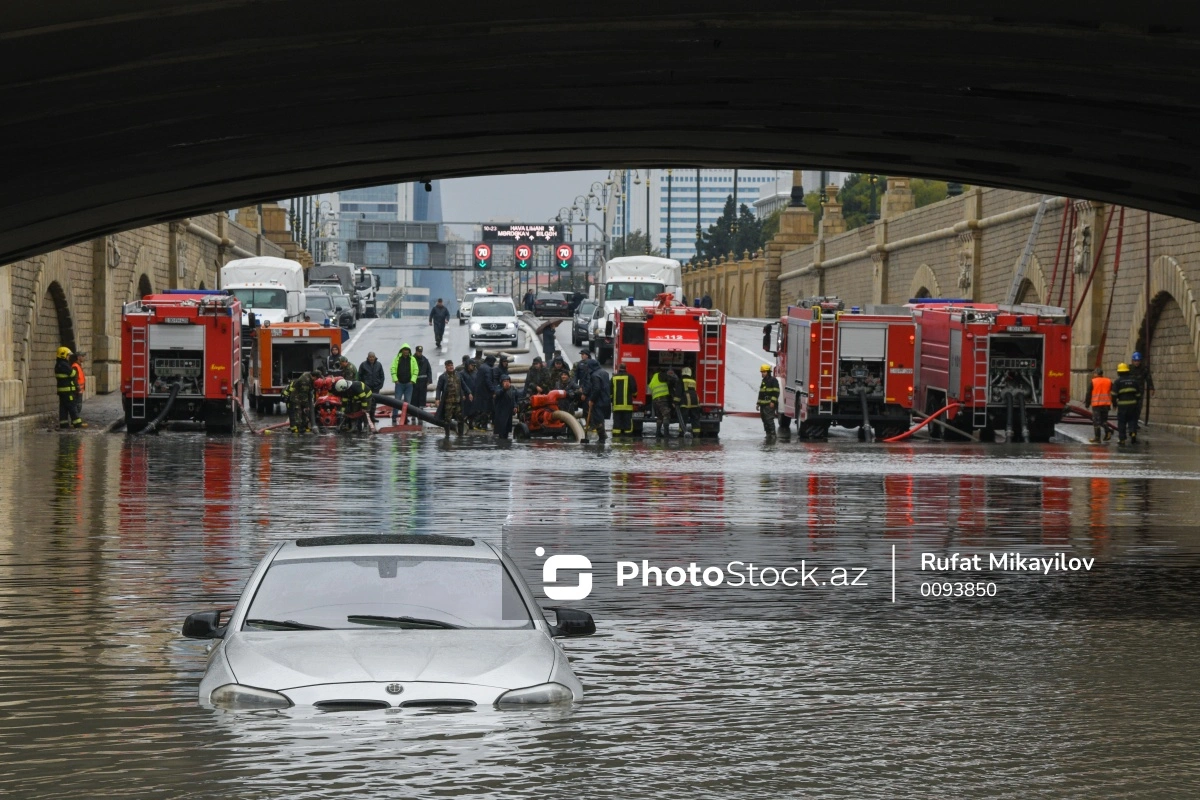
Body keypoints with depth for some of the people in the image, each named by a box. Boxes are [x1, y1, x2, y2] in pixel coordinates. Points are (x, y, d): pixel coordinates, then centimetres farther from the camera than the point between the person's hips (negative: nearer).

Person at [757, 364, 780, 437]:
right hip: (763, 404, 9)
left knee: (769, 419, -15)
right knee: (764, 420, 8)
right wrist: (758, 403, 23)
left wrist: (773, 401, -21)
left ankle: (773, 434, -15)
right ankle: (768, 433, 13)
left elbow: (776, 392, -13)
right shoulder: (764, 381, 21)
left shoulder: (773, 380, -6)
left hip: (770, 404, -9)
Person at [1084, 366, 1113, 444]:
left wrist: (1087, 403, 8)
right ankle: (1107, 432, -7)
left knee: (1096, 421, 1)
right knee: (1104, 419, 17)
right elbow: (1113, 394, 12)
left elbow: (1089, 394, -1)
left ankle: (1097, 438, 0)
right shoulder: (1109, 381, 8)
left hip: (1096, 404, -4)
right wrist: (1114, 404, 20)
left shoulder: (1093, 382, -3)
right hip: (1106, 404, 4)